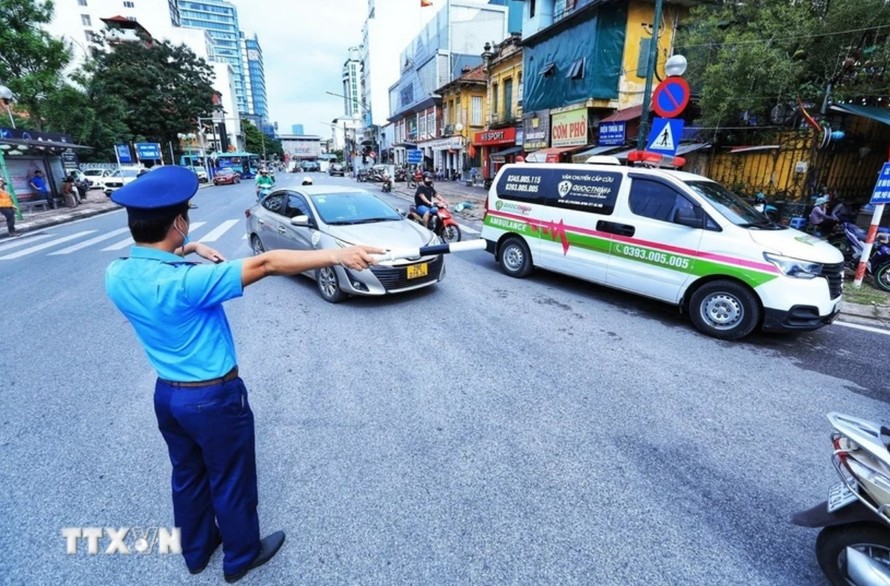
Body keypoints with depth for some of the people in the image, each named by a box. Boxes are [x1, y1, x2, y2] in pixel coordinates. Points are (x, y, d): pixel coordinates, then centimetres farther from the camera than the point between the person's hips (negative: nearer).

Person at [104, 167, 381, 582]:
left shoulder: (115, 276, -8)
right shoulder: (186, 282, -31)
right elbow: (265, 264, -36)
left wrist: (188, 249, 4)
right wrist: (336, 255, -36)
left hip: (166, 393, 8)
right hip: (214, 398, -7)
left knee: (187, 476, 27)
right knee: (231, 482, 15)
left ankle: (195, 551, 49)